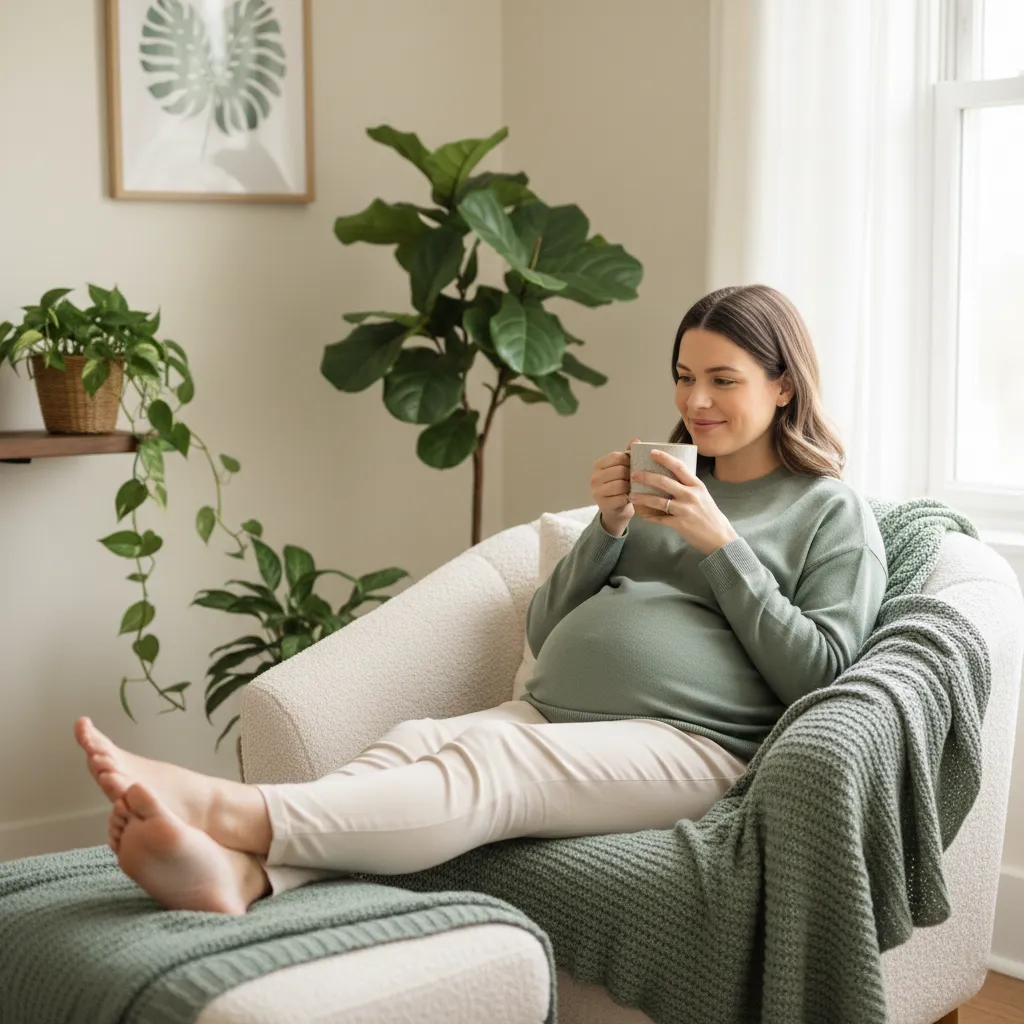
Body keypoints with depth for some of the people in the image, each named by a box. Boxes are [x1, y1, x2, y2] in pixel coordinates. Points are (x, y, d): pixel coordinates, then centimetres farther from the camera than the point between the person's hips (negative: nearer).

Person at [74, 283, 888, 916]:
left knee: (486, 761, -33)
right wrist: (608, 528, 5)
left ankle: (233, 812, -53)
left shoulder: (833, 512, 12)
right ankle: (238, 871, -52)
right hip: (551, 718, 6)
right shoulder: (663, 489, 27)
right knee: (413, 741, -27)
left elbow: (817, 673, -3)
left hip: (686, 741, -5)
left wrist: (722, 544, -6)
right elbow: (544, 633, 21)